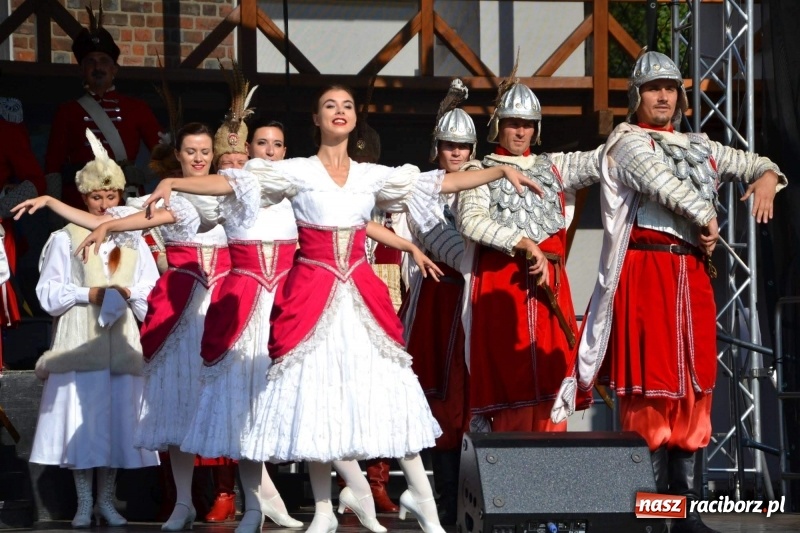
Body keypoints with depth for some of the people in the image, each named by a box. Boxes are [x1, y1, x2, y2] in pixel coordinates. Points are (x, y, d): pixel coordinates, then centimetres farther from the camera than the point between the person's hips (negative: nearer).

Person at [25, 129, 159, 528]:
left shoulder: (133, 241, 14)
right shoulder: (65, 239, 6)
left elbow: (152, 294, 12)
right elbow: (48, 293, 0)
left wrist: (128, 293, -7)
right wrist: (91, 294, -10)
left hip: (120, 342, 3)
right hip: (78, 342, -2)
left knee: (116, 419, 0)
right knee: (82, 419, -6)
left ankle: (107, 501, 9)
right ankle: (84, 503, 2)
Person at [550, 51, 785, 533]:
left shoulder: (698, 147, 20)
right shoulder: (629, 143, -1)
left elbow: (748, 163, 27)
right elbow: (663, 181, -18)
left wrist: (766, 176, 5)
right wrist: (707, 218, -13)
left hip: (692, 273, 7)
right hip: (646, 272, -7)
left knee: (691, 387, 7)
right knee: (649, 386, -9)